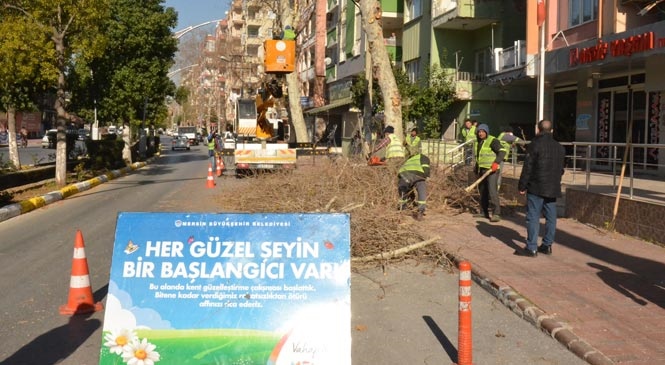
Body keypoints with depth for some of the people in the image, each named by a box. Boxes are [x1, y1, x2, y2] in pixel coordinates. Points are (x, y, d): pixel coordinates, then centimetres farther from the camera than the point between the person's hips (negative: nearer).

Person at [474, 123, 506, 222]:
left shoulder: (492, 141, -10)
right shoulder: (478, 142, 17)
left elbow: (502, 151, -19)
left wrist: (496, 162, -31)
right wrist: (476, 170, 24)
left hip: (492, 169, -9)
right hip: (482, 170, 9)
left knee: (492, 191, -16)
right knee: (482, 191, 12)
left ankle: (496, 214, -18)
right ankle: (484, 212, 23)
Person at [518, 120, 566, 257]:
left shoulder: (535, 145, -10)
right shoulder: (560, 148, 11)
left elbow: (527, 168, -12)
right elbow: (561, 169, 18)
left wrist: (522, 186, -5)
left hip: (536, 188, -6)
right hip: (553, 188, 6)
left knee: (533, 217, -3)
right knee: (551, 217, 12)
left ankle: (532, 247, -3)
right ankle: (547, 245, 18)